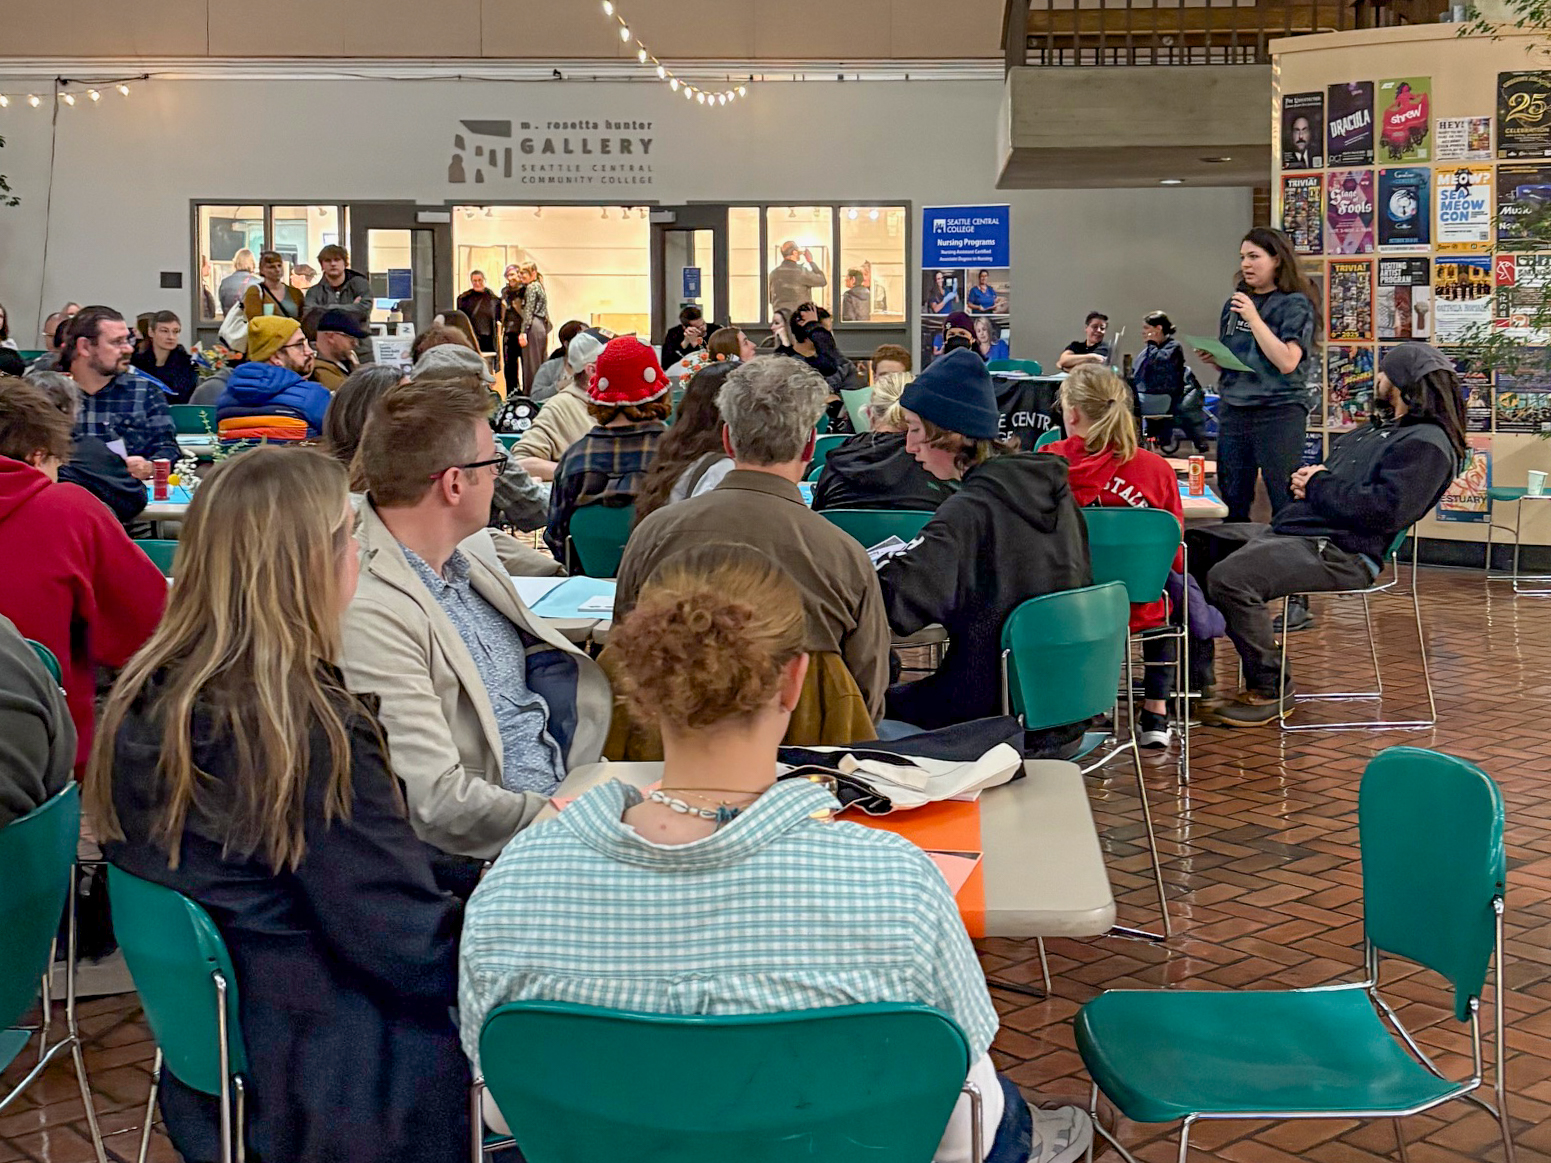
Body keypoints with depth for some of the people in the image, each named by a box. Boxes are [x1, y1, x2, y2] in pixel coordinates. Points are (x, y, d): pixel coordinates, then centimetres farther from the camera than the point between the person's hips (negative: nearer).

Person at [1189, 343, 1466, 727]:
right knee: (1194, 542, 7)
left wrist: (1319, 486, -10)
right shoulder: (1379, 430, 25)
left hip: (1340, 551, -11)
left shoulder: (1427, 443, -8)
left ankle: (1271, 690, -14)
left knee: (1229, 578, -30)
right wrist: (1305, 478, 7)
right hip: (1289, 532, 11)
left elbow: (1385, 511, -22)